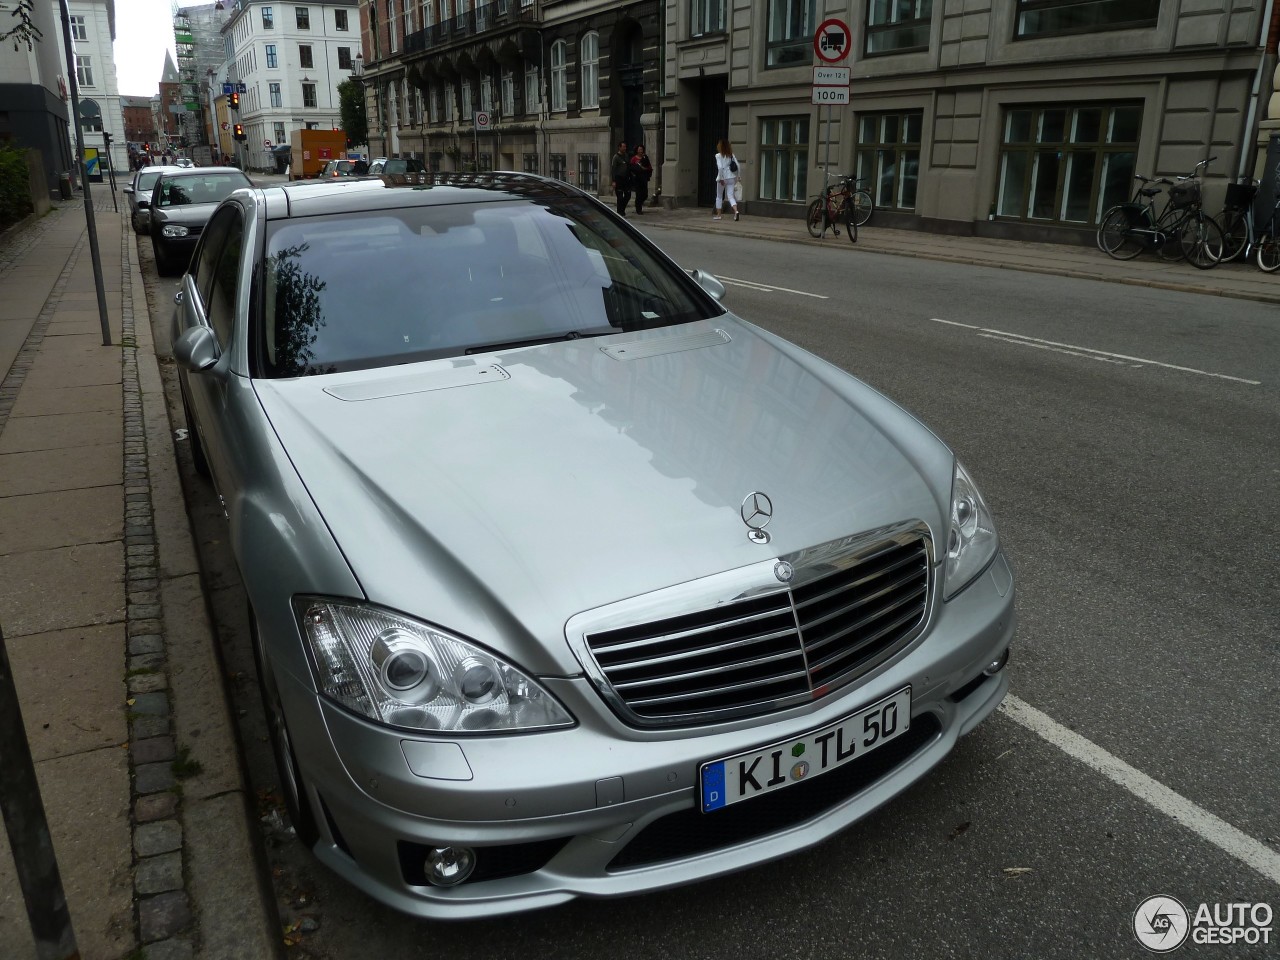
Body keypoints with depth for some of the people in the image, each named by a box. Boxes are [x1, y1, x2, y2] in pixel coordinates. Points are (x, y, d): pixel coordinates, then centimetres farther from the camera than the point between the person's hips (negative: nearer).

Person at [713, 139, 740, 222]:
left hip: (722, 178, -3)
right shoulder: (731, 155, 4)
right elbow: (737, 166, 2)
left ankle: (718, 214, 19)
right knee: (730, 196, 2)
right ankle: (736, 211, -22)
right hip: (731, 178, 3)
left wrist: (721, 178, -15)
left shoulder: (718, 155, -9)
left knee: (719, 196, 13)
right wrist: (736, 176, 11)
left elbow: (720, 167, -20)